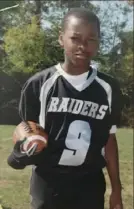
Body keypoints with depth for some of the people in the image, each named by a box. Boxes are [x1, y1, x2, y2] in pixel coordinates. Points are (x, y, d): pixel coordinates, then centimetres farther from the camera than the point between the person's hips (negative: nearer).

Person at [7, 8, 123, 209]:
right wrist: (23, 151, -22)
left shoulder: (109, 89, -1)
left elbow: (109, 140, 5)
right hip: (48, 184, -1)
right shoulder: (38, 84, -7)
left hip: (91, 186, 2)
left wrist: (116, 190, 6)